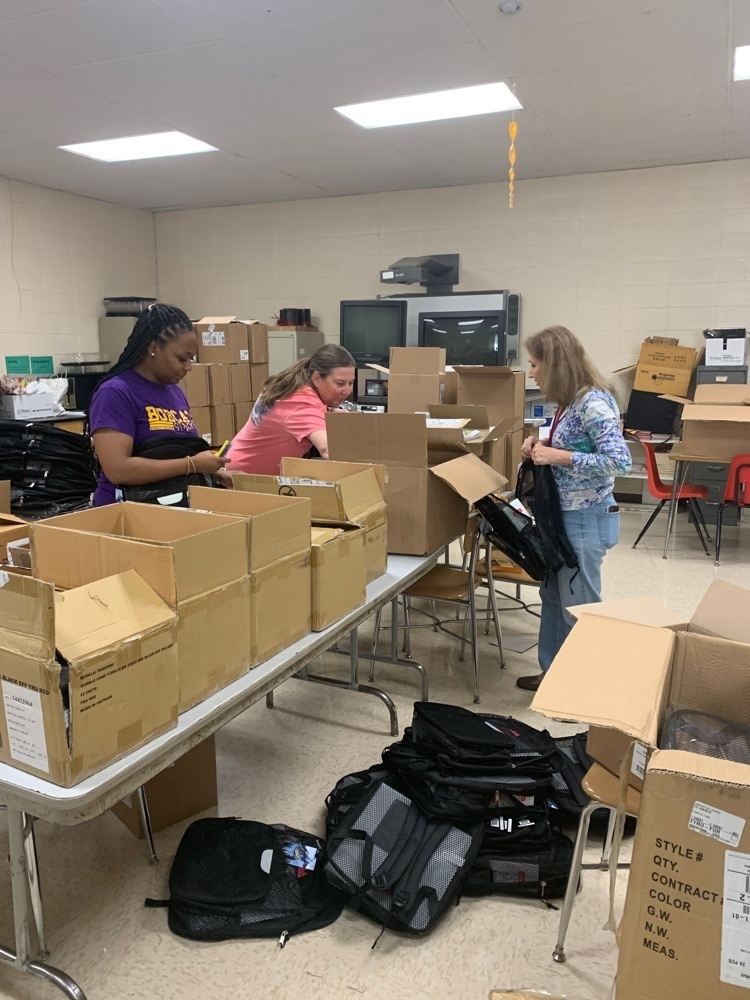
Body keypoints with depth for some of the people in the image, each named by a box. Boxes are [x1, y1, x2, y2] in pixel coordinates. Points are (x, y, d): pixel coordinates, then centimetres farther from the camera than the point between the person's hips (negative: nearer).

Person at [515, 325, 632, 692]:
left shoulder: (593, 403, -21)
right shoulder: (570, 402, 7)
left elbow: (619, 461, -27)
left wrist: (558, 456, -24)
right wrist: (543, 447, 0)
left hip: (585, 519, -10)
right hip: (561, 514, 10)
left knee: (579, 606, 5)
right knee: (553, 598, 19)